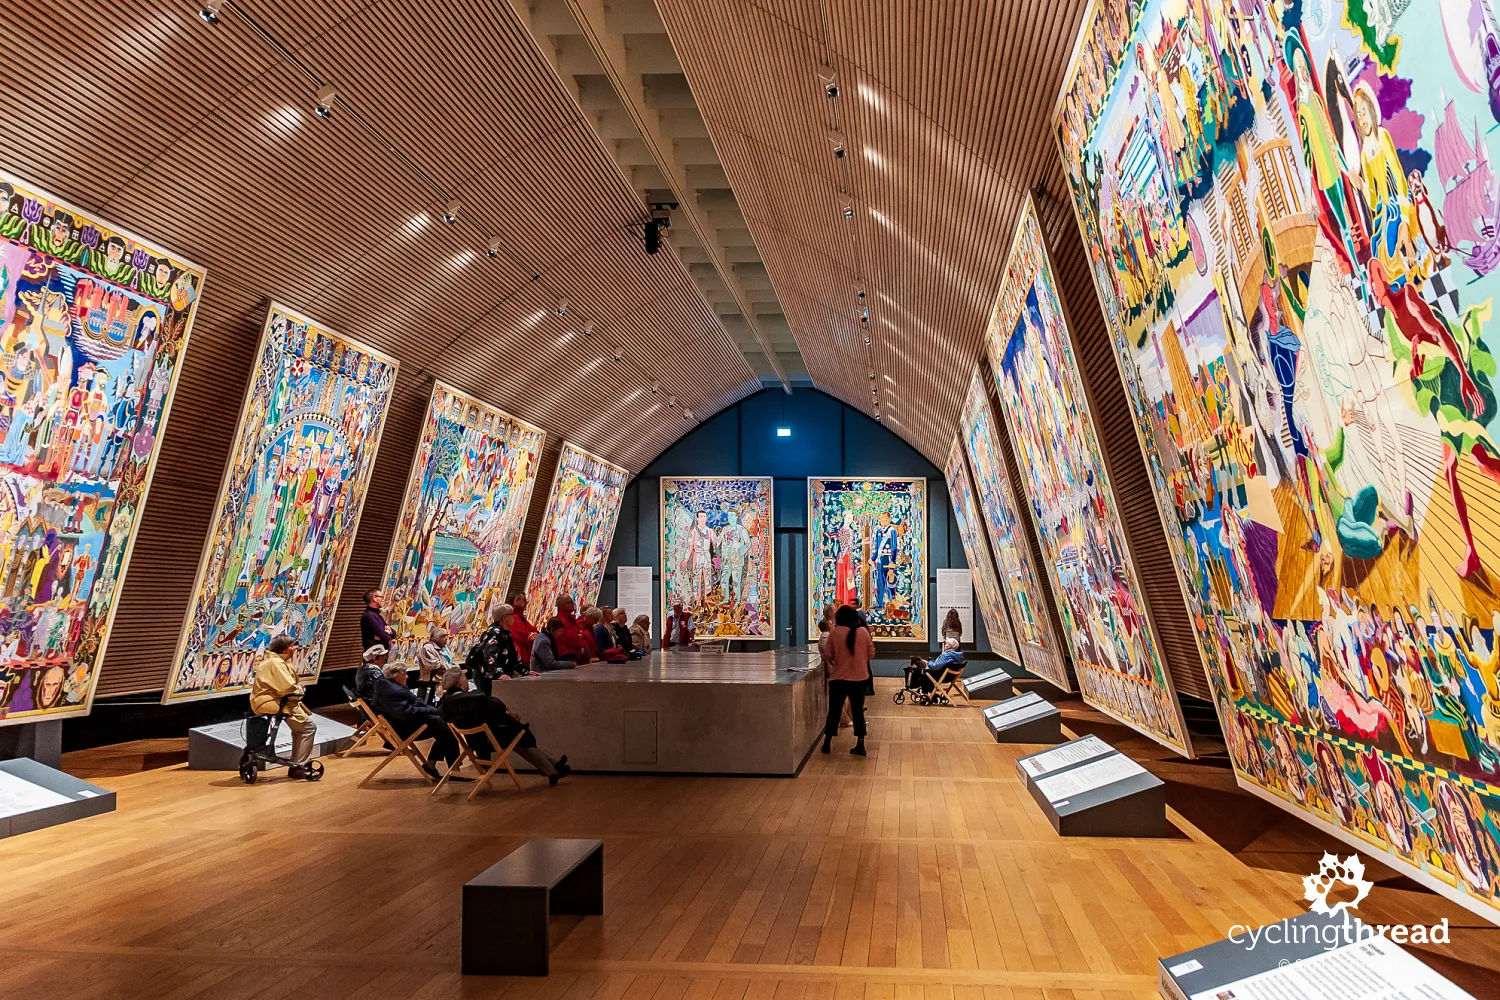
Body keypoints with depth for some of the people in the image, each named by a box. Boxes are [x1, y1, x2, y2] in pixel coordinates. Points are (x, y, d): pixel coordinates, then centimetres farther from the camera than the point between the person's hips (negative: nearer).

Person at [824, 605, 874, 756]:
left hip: (838, 678, -1)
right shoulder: (864, 632, -5)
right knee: (857, 711, 11)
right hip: (859, 678, 1)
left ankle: (827, 743, 19)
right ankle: (860, 745, 10)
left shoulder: (834, 632, -8)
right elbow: (871, 654, 2)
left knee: (834, 711, 12)